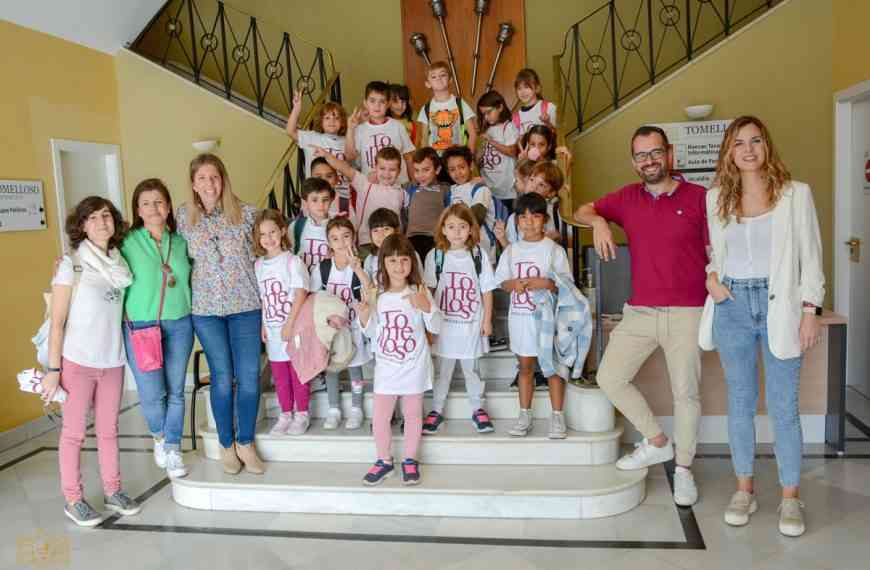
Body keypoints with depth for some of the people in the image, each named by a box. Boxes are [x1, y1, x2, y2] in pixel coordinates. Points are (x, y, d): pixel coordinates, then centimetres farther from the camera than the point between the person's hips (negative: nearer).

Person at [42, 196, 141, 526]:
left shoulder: (119, 263, 5)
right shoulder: (71, 264, -9)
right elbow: (57, 322, -9)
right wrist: (53, 369, -10)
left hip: (112, 360, 4)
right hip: (78, 362, -4)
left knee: (108, 429, 13)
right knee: (74, 432, 7)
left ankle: (113, 490, 26)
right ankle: (73, 499, 20)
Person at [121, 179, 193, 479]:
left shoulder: (181, 241, 7)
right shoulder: (127, 242, -3)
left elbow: (191, 280, 16)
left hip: (179, 326, 3)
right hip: (139, 327, -3)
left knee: (175, 392, 8)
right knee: (152, 394, -2)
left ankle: (173, 451, 24)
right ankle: (159, 436, 29)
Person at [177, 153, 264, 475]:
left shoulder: (246, 213, -1)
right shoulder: (184, 216, 2)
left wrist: (264, 299, 4)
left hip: (246, 304, 0)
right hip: (206, 307, 0)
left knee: (249, 376, 1)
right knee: (223, 377, 4)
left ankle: (246, 444, 18)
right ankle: (227, 445, 22)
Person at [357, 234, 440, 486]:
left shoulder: (419, 292, -9)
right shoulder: (377, 296, -1)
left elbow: (435, 327, -11)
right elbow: (373, 332, 7)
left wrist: (426, 307, -27)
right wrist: (364, 317, -12)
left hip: (414, 366, -2)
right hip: (386, 367, 2)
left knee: (412, 414, 11)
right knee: (379, 418, 7)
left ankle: (410, 460, 29)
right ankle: (384, 460, 27)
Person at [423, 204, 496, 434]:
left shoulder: (479, 255, -2)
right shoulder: (435, 256, -3)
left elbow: (487, 290, 1)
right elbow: (428, 290, 1)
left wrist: (487, 320, 1)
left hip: (472, 324, 0)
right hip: (444, 323, 0)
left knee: (471, 368, 12)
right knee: (443, 368, 10)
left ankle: (477, 409, 28)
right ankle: (436, 411, 23)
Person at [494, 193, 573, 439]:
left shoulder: (554, 249, -5)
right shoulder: (511, 250, 5)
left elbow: (567, 284, -6)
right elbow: (502, 282, 9)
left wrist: (546, 283, -23)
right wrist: (514, 284, -12)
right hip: (520, 315, 3)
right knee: (525, 366, 13)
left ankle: (557, 416, 15)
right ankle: (525, 415, 23)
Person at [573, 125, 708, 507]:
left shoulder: (698, 197, -2)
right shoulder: (627, 198, 7)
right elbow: (581, 212, 14)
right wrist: (598, 221, -8)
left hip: (687, 313, -4)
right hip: (639, 311, 4)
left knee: (685, 392, 2)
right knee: (610, 378, 4)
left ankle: (683, 469, 22)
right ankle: (657, 443, 24)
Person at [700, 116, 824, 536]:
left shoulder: (796, 194, 3)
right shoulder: (716, 198, 8)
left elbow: (810, 256, 1)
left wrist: (810, 311, -6)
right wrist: (710, 277, -1)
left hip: (779, 306, -2)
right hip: (732, 306, 2)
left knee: (783, 406, 2)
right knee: (740, 402, 9)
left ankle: (790, 497, 15)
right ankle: (744, 489, 21)